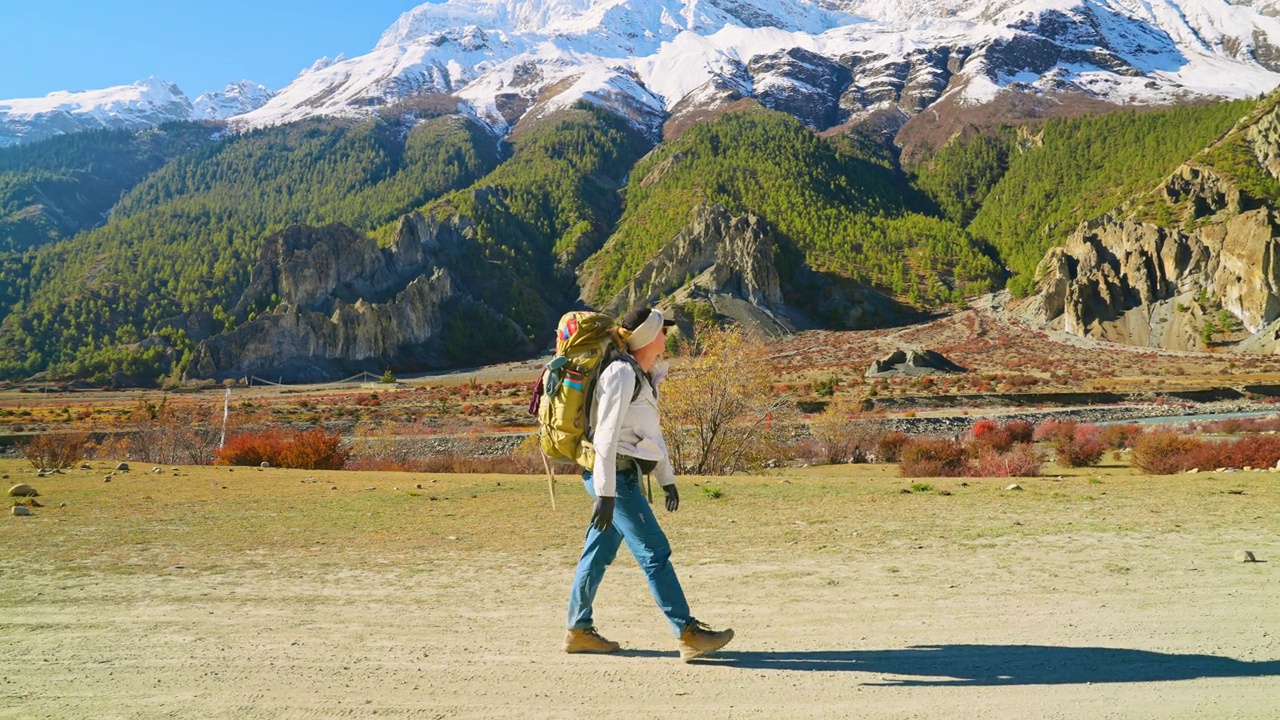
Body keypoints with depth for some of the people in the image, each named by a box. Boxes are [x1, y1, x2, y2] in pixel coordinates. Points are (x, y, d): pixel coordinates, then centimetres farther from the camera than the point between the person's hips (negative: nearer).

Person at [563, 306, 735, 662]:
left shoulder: (646, 376, 16)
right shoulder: (621, 373, -14)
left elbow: (653, 432, 23)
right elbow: (606, 435, -20)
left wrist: (667, 478, 23)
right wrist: (605, 493, -23)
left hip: (623, 475, 10)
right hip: (614, 475, -10)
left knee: (598, 553, 13)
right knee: (654, 552, -9)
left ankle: (579, 631, 22)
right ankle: (688, 634, -6)